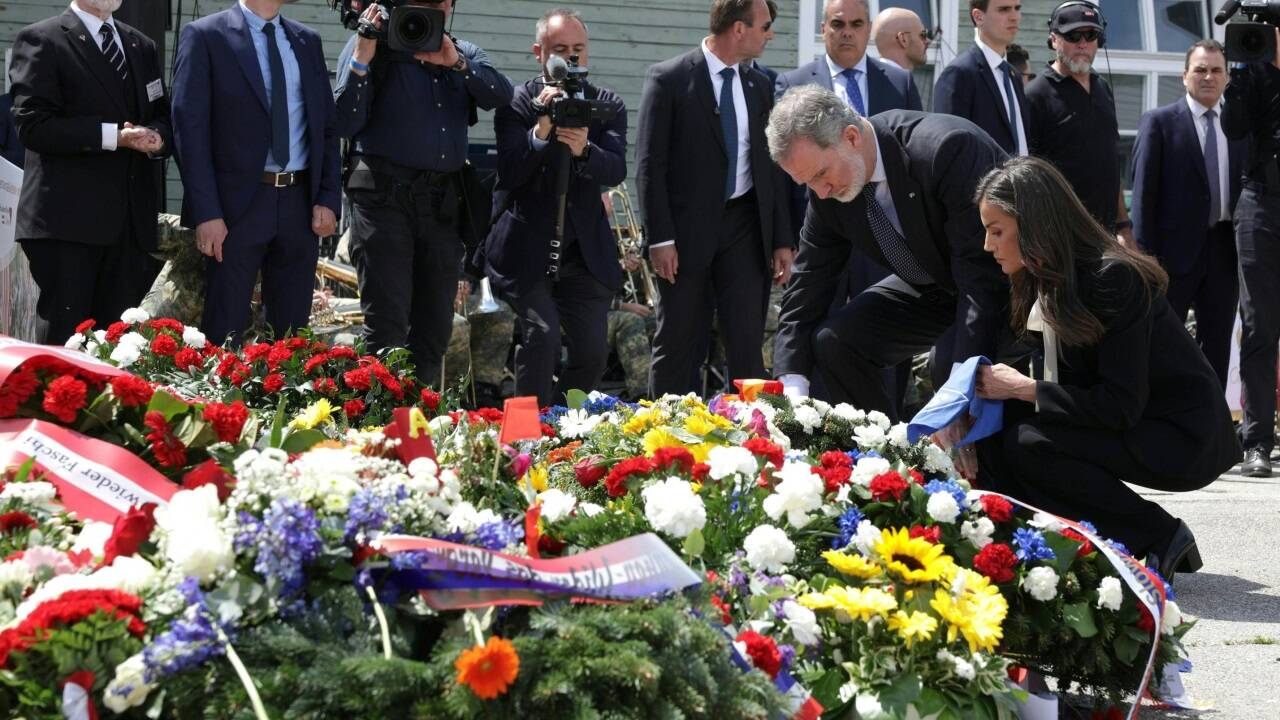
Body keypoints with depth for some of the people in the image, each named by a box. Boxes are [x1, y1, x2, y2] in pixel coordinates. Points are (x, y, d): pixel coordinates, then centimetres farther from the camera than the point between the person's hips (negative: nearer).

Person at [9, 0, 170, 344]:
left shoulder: (142, 47, 19)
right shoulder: (40, 41, -1)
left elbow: (163, 117, 21)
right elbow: (32, 125, -10)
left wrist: (157, 138, -4)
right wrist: (113, 136, -16)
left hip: (133, 221, 6)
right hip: (69, 220, -6)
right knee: (66, 339, -6)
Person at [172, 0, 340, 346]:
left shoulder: (308, 41, 13)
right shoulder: (205, 36, -3)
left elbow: (327, 125, 14)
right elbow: (190, 127, -8)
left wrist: (328, 198, 2)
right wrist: (206, 212, -15)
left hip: (300, 204, 5)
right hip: (237, 204, -5)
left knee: (290, 334, 8)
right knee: (224, 335, -2)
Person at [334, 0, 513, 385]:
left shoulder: (463, 53, 18)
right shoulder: (375, 44, 4)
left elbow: (501, 94, 0)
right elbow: (344, 124, -4)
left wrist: (456, 63, -11)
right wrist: (361, 61, -14)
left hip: (444, 202, 5)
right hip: (385, 194, -5)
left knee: (435, 326, 7)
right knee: (387, 326, -10)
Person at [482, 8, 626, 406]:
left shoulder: (608, 105, 6)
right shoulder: (516, 104, -2)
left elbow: (616, 171, -9)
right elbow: (510, 174, -11)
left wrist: (583, 150, -29)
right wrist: (541, 130, -25)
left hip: (585, 251, 4)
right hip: (526, 249, -3)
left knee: (593, 351, 1)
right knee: (541, 333, -19)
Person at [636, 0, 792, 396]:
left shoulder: (759, 86, 11)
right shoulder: (669, 79, -5)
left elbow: (770, 166, 15)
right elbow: (649, 166, -7)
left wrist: (782, 240, 9)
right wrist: (660, 239, -13)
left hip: (745, 229, 4)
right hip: (687, 230, -4)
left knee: (747, 345, 0)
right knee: (678, 343, 3)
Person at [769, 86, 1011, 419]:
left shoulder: (947, 147, -34)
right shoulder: (828, 188, -13)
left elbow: (982, 278, -34)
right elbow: (807, 288, -5)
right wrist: (792, 390, -18)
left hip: (1008, 283, -6)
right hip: (934, 286, 6)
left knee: (953, 358, -32)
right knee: (832, 341, -9)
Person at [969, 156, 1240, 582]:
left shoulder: (1113, 278, -22)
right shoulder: (1042, 282, 4)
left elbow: (1121, 405, -26)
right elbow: (1072, 384, 5)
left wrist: (1024, 389, -21)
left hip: (1184, 440, -9)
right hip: (1126, 430, 9)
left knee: (1027, 445, -26)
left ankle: (1161, 539, -12)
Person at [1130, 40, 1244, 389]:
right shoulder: (1159, 122, -3)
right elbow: (1144, 191, -6)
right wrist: (1145, 253, -11)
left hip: (1225, 249, 4)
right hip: (1176, 249, -4)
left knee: (1218, 344, 10)